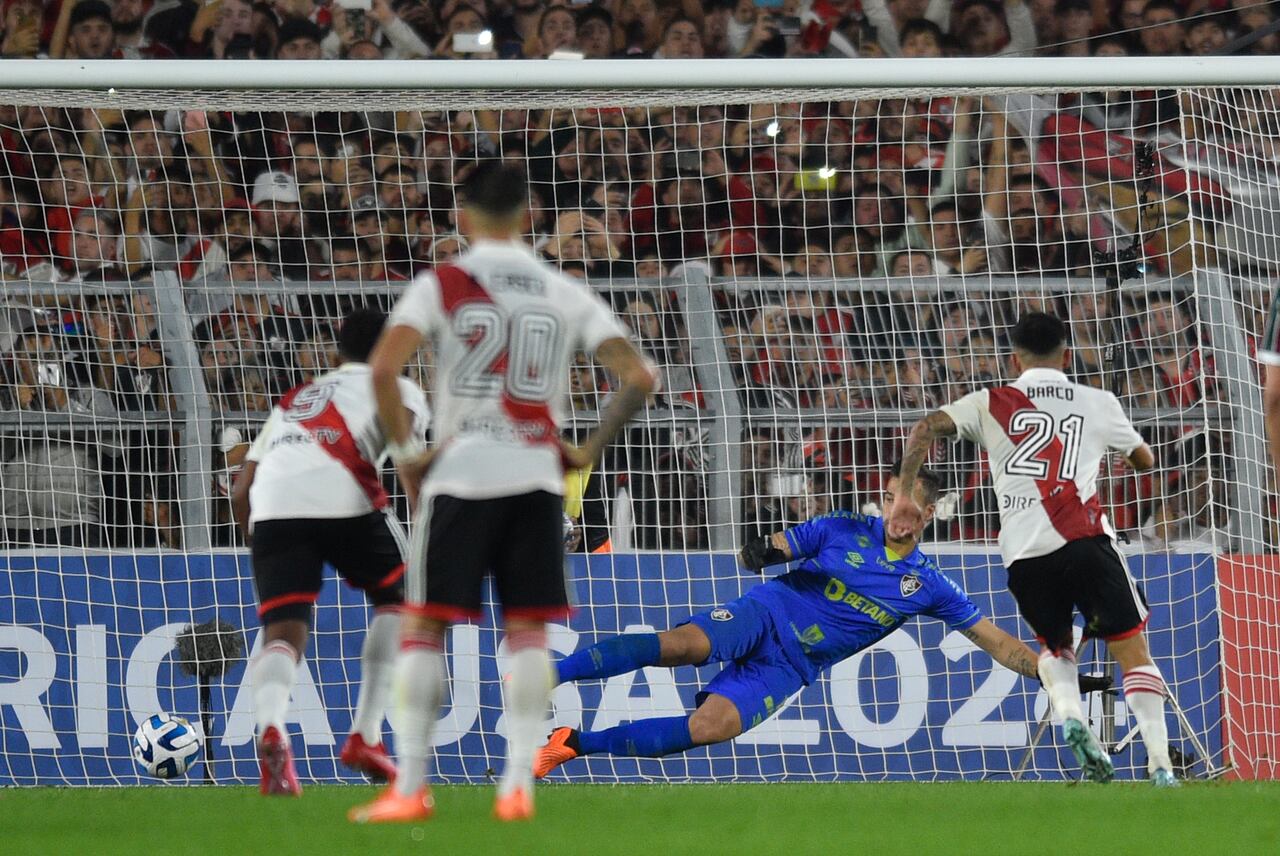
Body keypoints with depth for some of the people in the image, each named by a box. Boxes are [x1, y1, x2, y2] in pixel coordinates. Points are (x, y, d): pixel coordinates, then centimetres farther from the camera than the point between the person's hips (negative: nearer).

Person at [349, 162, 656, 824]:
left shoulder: (442, 285, -1)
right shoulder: (567, 296, 7)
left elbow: (383, 370, -15)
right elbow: (638, 379, 0)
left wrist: (406, 453, -3)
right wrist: (587, 451, 10)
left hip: (461, 473, -2)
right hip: (537, 475, 2)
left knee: (423, 626, 4)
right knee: (528, 631, 8)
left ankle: (410, 787, -1)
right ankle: (518, 786, -1)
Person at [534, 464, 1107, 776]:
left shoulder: (928, 587, 7)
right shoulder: (844, 530, 4)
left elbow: (995, 642, 9)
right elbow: (766, 552, 4)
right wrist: (760, 553, -21)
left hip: (789, 668, 1)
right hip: (765, 616, -1)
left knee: (710, 727, -25)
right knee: (683, 644, -33)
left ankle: (576, 744, -19)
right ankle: (545, 675, -31)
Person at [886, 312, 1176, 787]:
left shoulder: (990, 404, 15)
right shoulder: (1098, 403, 17)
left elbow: (925, 429, 2)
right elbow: (1144, 459, 32)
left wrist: (905, 499, 4)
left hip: (1022, 553, 2)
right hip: (1084, 540, -2)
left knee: (1055, 646, 26)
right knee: (1134, 652, 5)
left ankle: (1070, 716, -5)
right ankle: (1160, 768, -10)